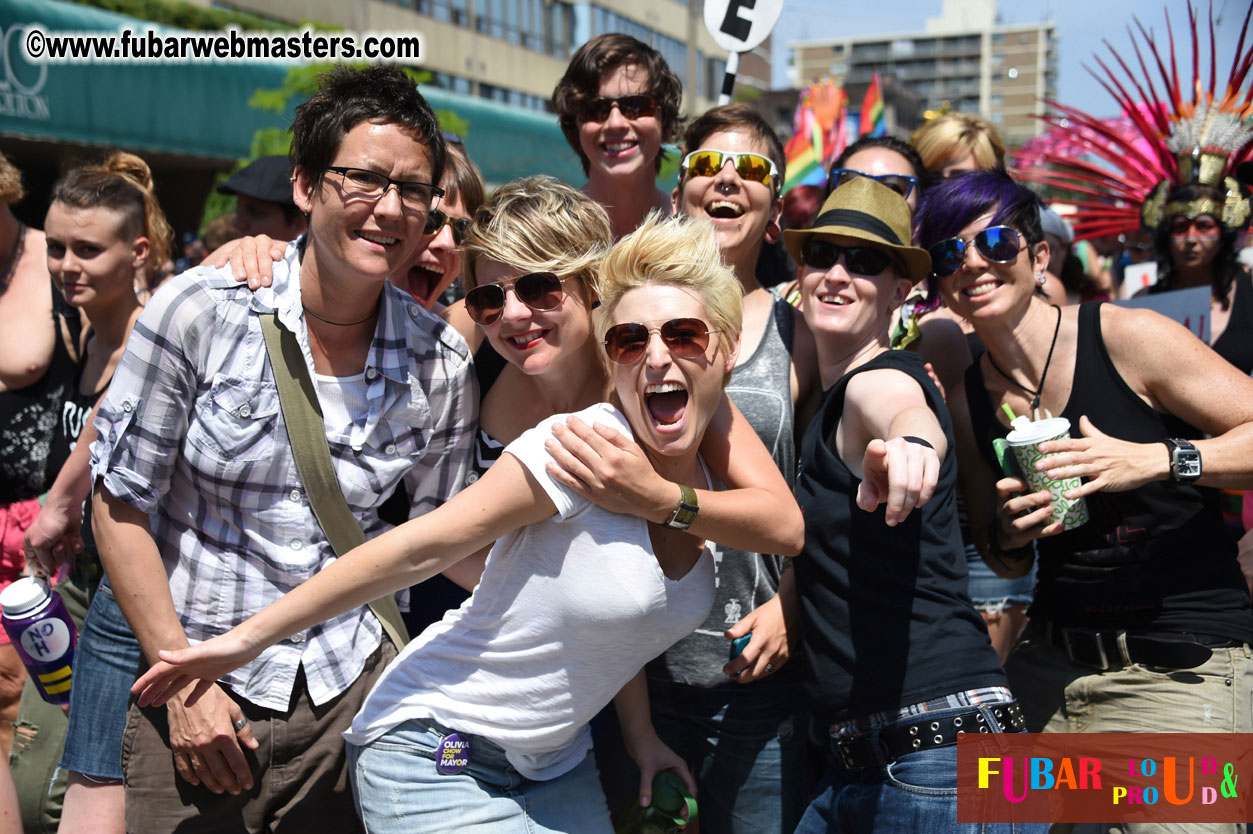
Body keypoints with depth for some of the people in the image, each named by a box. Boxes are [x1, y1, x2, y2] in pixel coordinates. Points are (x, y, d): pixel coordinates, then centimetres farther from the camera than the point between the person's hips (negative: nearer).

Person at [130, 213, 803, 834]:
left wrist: (640, 735, 11)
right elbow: (418, 549, -21)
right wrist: (247, 640, -17)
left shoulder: (711, 475, -1)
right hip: (438, 754, -7)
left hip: (557, 761, 7)